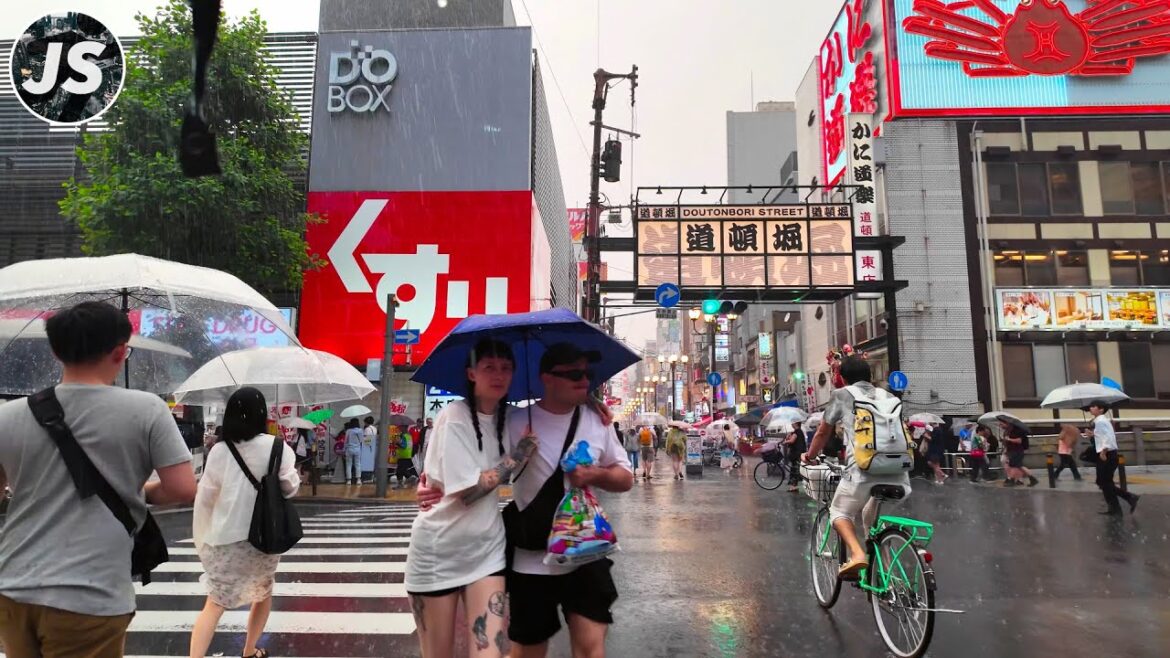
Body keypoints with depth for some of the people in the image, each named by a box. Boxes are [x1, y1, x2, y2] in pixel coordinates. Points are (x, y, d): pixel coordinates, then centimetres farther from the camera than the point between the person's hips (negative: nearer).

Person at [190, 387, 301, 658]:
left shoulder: (219, 451, -6)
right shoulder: (276, 447, -10)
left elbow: (205, 498, 1)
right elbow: (290, 488, -2)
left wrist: (202, 539, 14)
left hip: (225, 537, 0)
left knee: (214, 605, 3)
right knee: (263, 593, 23)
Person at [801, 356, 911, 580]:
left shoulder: (842, 395, 11)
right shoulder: (887, 396, 23)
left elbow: (823, 433, 19)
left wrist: (809, 456, 36)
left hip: (863, 470, -5)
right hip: (897, 474, 5)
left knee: (840, 512, 16)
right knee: (872, 518, 27)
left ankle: (857, 553, -8)